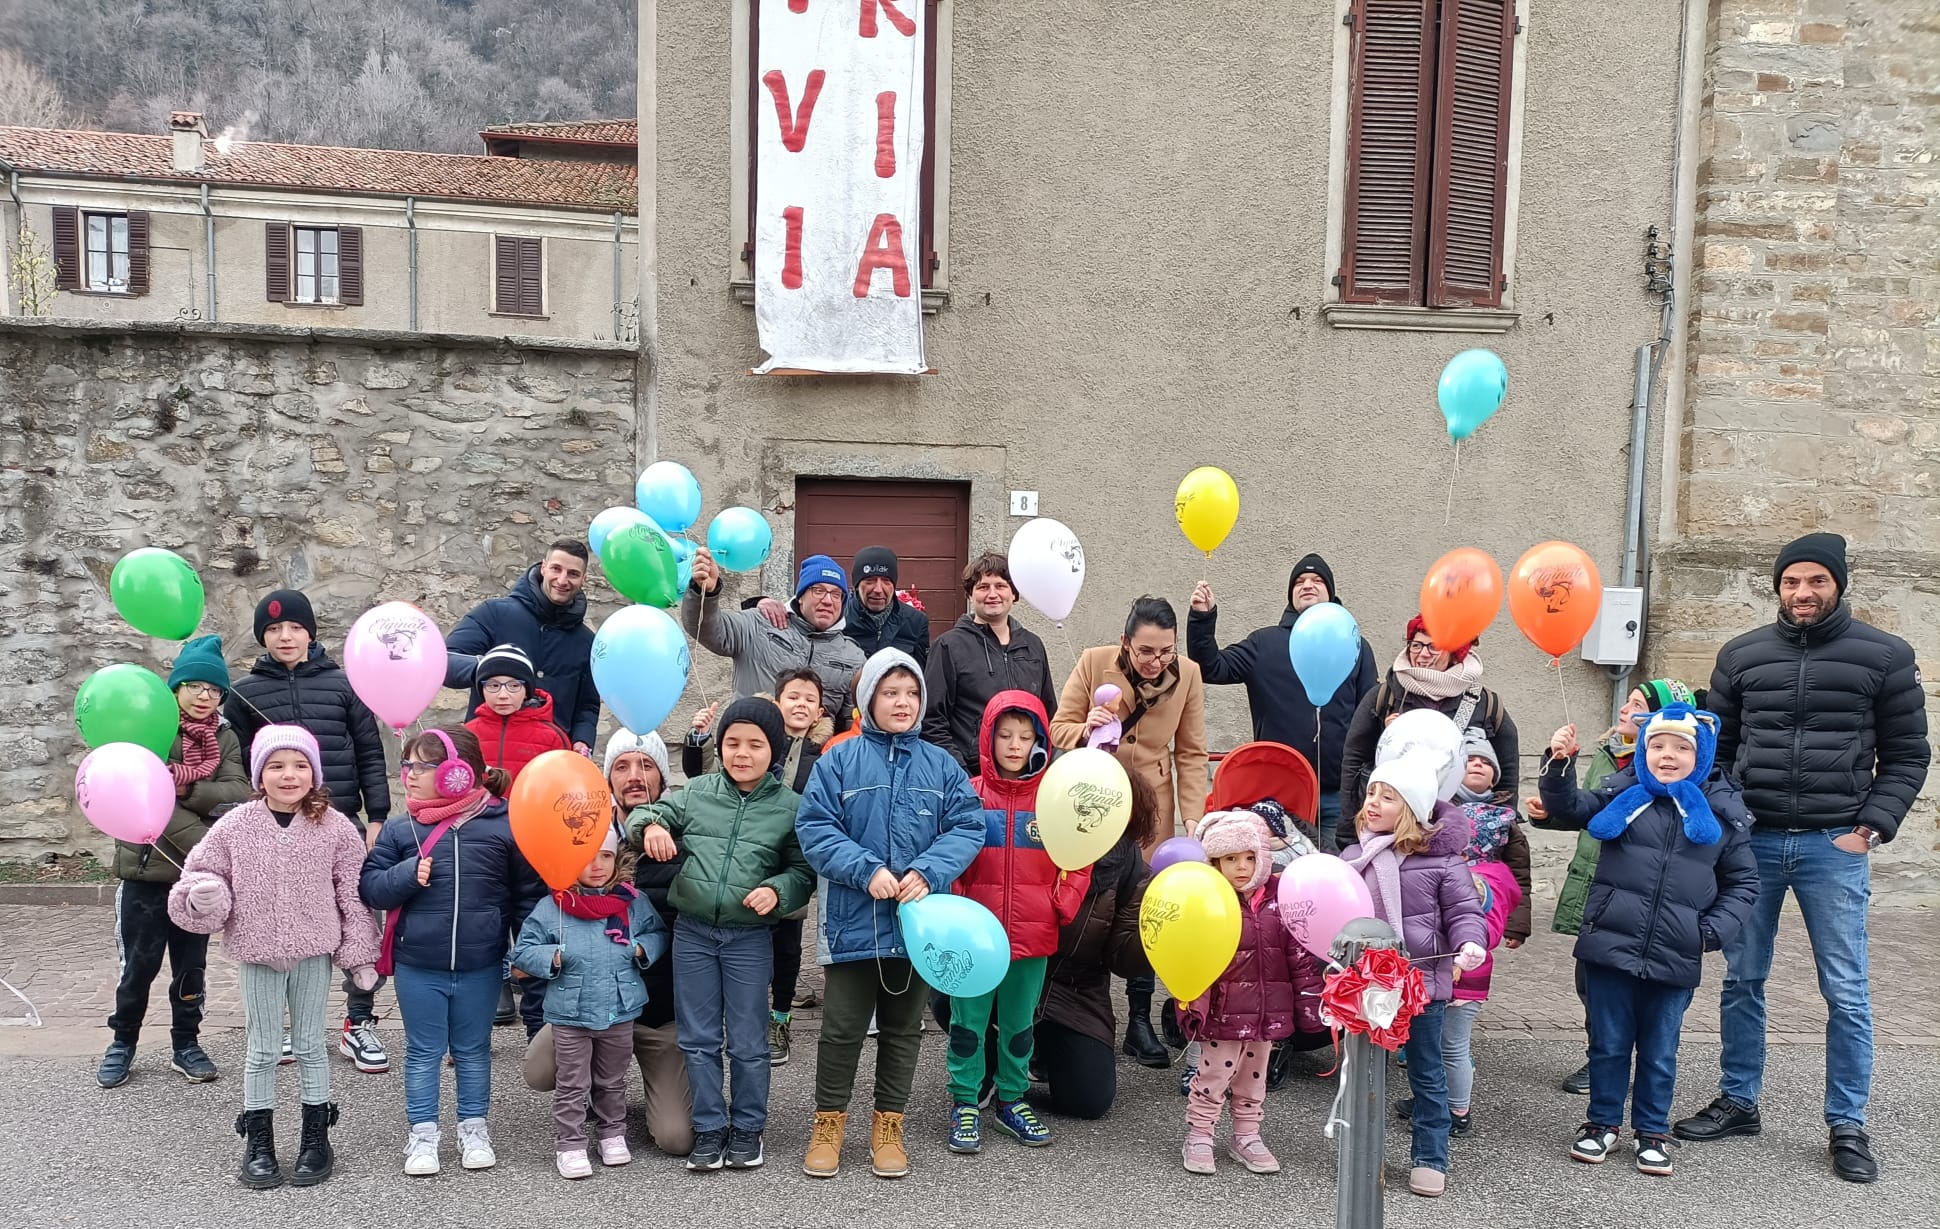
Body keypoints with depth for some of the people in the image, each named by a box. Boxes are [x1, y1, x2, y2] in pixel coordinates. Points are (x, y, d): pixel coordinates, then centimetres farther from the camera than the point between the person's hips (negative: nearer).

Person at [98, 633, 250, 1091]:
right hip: (146, 868, -3)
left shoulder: (225, 738, 6)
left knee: (191, 964, 12)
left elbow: (240, 793, -8)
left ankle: (186, 1045, 25)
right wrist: (207, 844, -20)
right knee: (139, 964, 7)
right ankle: (123, 1042, 26)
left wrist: (188, 788, -21)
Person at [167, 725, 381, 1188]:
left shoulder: (335, 827, -6)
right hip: (257, 951, 1)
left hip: (313, 950, 0)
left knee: (311, 1046, 11)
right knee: (262, 1050, 10)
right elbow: (201, 871, 5)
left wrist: (360, 954, -2)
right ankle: (258, 1144, 23)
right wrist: (202, 896, -18)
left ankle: (316, 1139, 22)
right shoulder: (235, 826, -5)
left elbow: (352, 895, -2)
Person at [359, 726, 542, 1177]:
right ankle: (423, 1134, 27)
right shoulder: (399, 830, -3)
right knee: (423, 1052, 13)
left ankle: (473, 1128, 31)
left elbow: (528, 893, 0)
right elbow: (370, 886, -1)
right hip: (418, 966, 1)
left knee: (473, 1051, 16)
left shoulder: (502, 827, -7)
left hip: (480, 965, -1)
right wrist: (407, 875, -20)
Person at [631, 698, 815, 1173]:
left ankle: (747, 1128, 25)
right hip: (692, 932, 2)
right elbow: (648, 814, 8)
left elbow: (803, 872, 1)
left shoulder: (790, 806, -2)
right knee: (698, 1040, 11)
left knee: (748, 1042, 8)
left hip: (750, 938, -2)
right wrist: (650, 826, -14)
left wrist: (777, 890, -18)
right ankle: (709, 1129, 24)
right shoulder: (698, 792, 3)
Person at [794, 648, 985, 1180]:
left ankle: (888, 1126, 27)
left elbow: (967, 827, -1)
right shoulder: (838, 762, -2)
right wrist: (867, 871, -19)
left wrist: (927, 872, -17)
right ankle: (828, 1123, 22)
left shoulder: (941, 766, 5)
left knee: (903, 1028, 13)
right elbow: (815, 829, -8)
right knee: (842, 1028, 5)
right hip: (853, 919, -2)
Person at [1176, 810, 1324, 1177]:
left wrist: (1309, 1002, 5)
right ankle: (1198, 1137, 19)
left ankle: (1246, 1136, 33)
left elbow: (1299, 954, 6)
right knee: (1214, 1075, 3)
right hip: (1223, 1011, -4)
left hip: (1267, 1012, 5)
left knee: (1253, 1077, 18)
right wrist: (1189, 997, -23)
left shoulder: (1278, 899, 0)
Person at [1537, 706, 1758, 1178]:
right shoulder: (1624, 793, 2)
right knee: (1608, 1044, 11)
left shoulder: (1722, 810, 3)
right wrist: (1560, 766, -19)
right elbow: (1570, 809, -2)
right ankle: (1603, 1122, 28)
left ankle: (1652, 1132, 31)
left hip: (1675, 959, 0)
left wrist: (1715, 930, -3)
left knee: (1659, 1053, 14)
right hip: (1611, 947, 0)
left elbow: (1743, 882, 9)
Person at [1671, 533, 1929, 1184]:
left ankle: (1848, 1125, 14)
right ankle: (1738, 1102, 22)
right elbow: (1717, 747, 13)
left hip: (1834, 845, -2)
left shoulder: (1884, 656, 2)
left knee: (1846, 994, 2)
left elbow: (1907, 755, 4)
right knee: (1742, 981, 9)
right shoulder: (1742, 655, 7)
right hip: (1752, 841, 2)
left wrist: (1873, 827, -6)